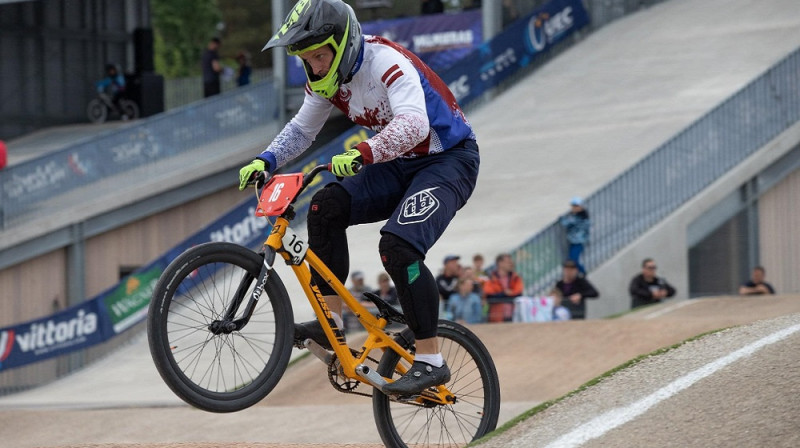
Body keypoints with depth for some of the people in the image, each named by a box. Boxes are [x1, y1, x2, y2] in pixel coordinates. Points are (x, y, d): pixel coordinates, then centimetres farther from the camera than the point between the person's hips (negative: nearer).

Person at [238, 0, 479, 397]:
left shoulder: (387, 64, -27)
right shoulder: (328, 77, -2)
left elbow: (414, 124, -42)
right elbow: (302, 129, 10)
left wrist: (362, 153, -55)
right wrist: (265, 161, -8)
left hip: (448, 160, -8)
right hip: (401, 166, 8)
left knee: (398, 246, -27)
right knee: (326, 207, -13)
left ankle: (431, 361, -20)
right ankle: (329, 322, -10)